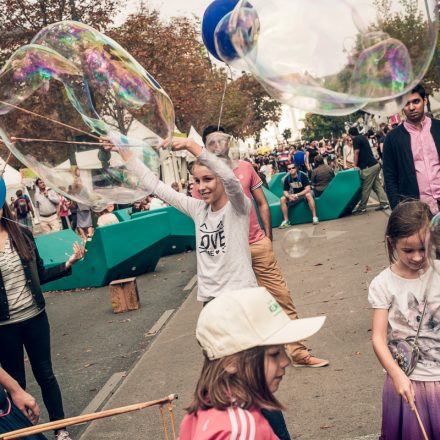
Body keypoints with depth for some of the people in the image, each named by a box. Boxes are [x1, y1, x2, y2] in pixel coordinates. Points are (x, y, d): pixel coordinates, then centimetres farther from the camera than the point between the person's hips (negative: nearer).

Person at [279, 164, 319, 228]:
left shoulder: (302, 175, -21)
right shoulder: (287, 178, -9)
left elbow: (308, 189, -26)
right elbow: (285, 191, -4)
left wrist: (297, 195, -35)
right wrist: (289, 196, -29)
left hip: (305, 193, -4)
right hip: (294, 195, 4)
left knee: (308, 195, -39)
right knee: (282, 199, -17)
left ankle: (315, 217, -35)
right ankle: (286, 221, -11)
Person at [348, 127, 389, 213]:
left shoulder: (356, 139, -9)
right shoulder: (363, 137, 19)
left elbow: (356, 153, -12)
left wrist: (355, 165, -4)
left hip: (368, 167, -9)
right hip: (375, 164, 9)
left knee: (365, 188, -3)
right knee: (377, 185, 10)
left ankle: (362, 207, 3)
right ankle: (384, 203, 6)